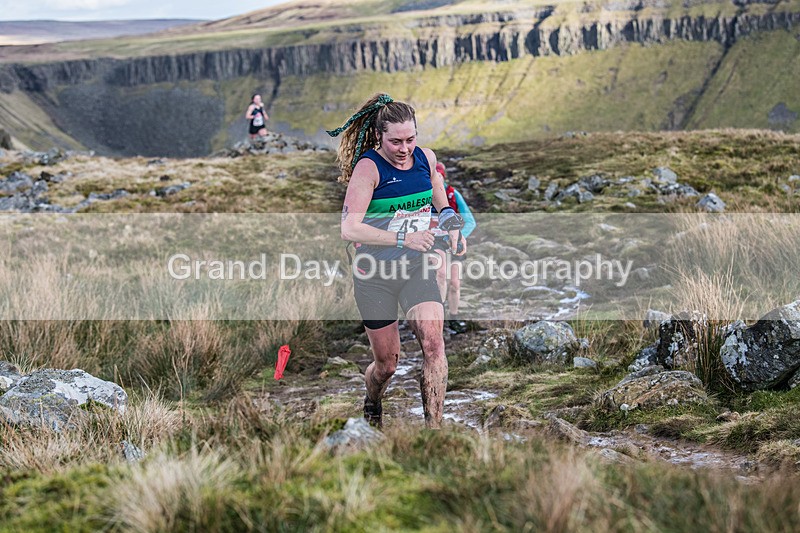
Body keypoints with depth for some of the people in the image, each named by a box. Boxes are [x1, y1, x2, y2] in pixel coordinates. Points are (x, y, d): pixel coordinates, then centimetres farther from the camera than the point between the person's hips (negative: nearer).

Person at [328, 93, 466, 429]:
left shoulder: (426, 158, 0)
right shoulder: (368, 168, -17)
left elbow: (439, 196, 23)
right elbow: (349, 228, -28)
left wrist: (451, 223, 3)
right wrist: (403, 239, -35)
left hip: (417, 269, 4)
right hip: (375, 275, -3)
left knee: (433, 342, -20)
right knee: (387, 365, 6)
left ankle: (434, 425, -16)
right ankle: (372, 404, 41)